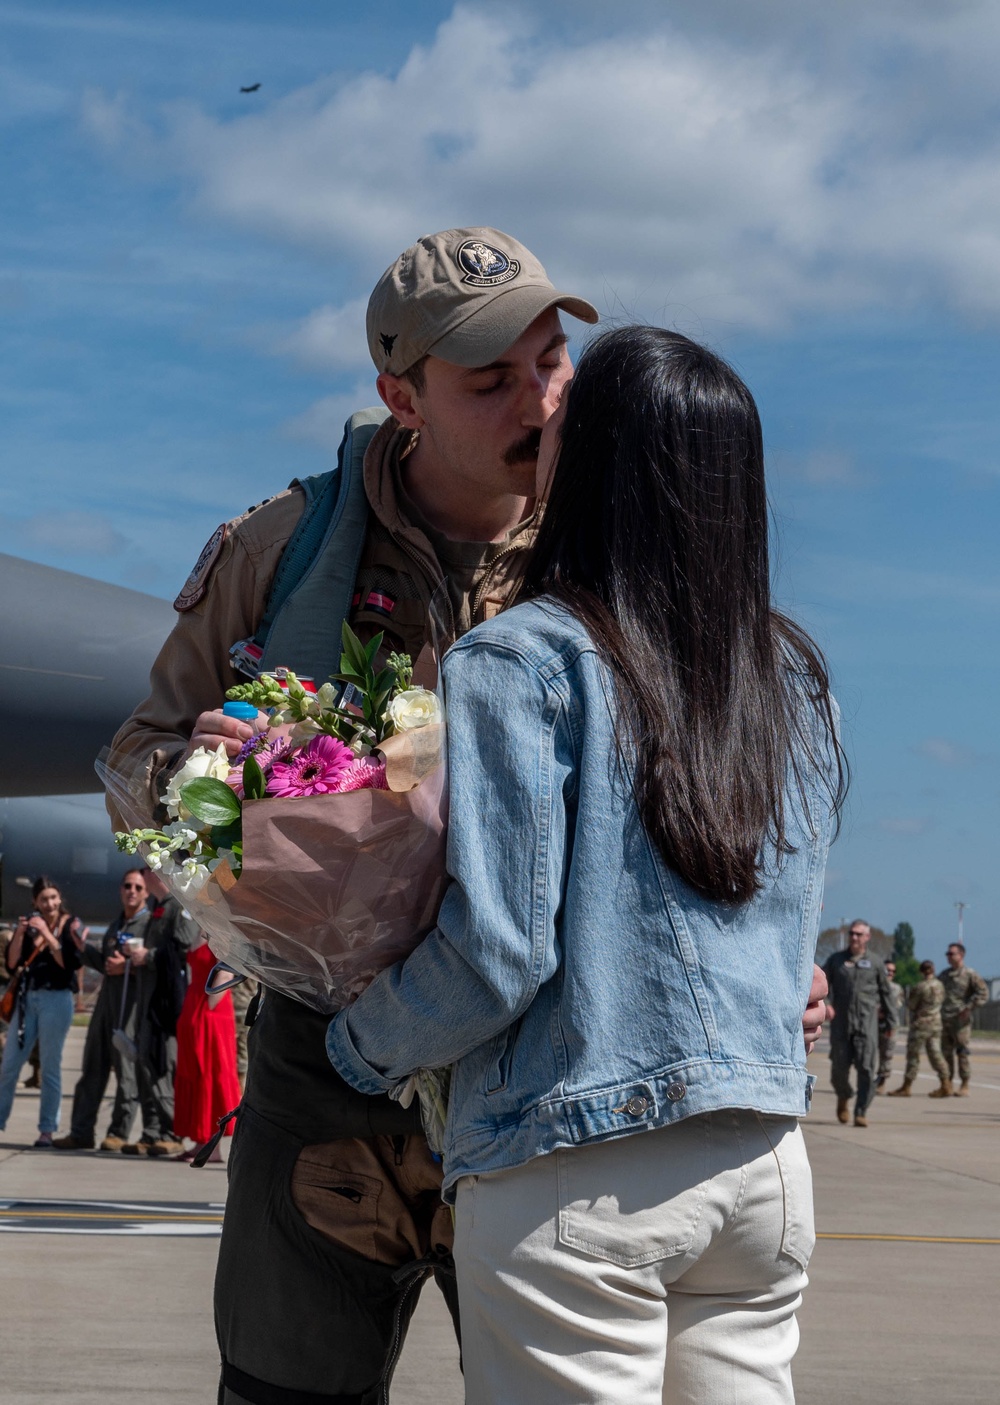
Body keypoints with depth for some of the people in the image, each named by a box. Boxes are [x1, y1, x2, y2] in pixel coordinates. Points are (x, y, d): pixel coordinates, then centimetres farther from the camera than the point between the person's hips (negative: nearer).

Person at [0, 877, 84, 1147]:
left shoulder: (71, 925, -1)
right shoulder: (29, 925, 10)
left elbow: (71, 962, -15)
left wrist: (47, 934, -17)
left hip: (56, 1000, -4)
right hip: (27, 998, 4)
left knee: (50, 1068, -4)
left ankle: (47, 1130, 0)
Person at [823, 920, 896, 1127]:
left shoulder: (874, 963, 9)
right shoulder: (836, 960, 10)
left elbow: (886, 992, 14)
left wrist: (891, 1021, 14)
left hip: (867, 1023, -1)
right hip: (841, 1022, 1)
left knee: (866, 1068, -11)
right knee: (839, 1067, 3)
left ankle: (861, 1112, -7)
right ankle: (843, 1098, 33)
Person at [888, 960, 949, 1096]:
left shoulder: (919, 987, -18)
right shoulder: (939, 985, 3)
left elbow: (911, 1005, -11)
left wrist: (909, 996, 7)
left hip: (920, 1024, -7)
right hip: (936, 1023, 7)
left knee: (913, 1055, 1)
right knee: (935, 1054, 9)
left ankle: (906, 1087, 6)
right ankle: (946, 1086, 5)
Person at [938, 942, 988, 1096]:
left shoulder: (970, 974, -4)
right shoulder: (944, 974, 16)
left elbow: (983, 993, -9)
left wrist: (969, 1008, -16)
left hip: (960, 1020, -6)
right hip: (944, 1019, 7)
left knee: (962, 1052, -6)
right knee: (946, 1052, 8)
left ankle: (965, 1086, -3)